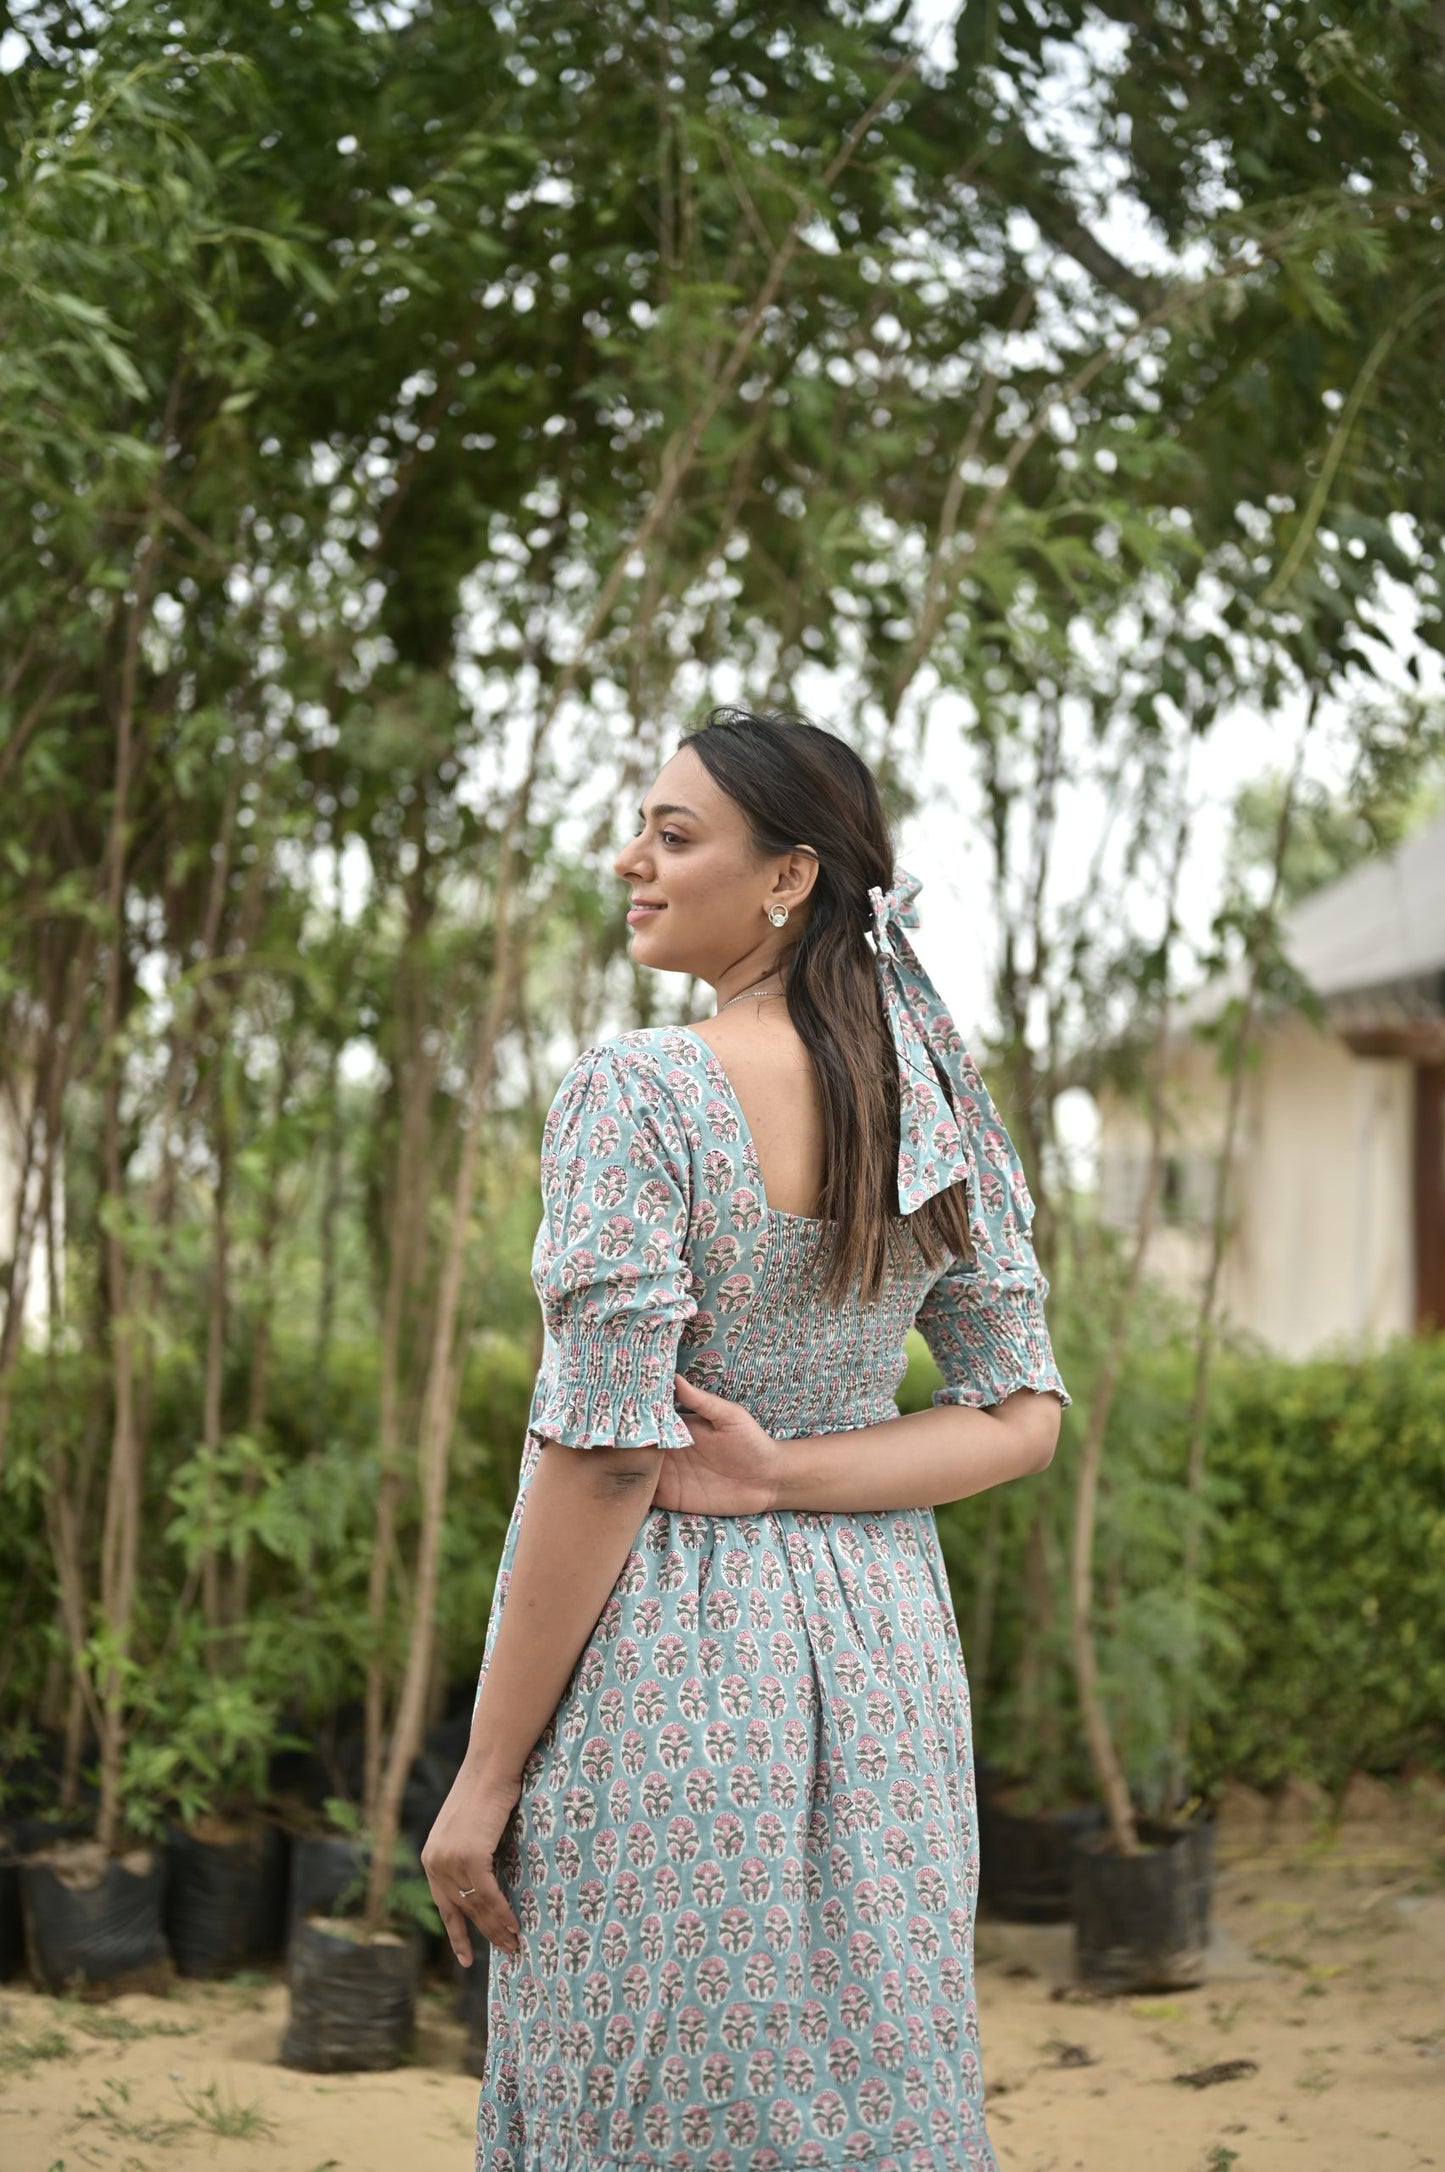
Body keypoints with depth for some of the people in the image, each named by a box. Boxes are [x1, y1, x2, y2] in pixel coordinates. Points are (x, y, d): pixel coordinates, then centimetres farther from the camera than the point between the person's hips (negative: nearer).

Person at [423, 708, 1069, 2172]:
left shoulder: (634, 1095, -16)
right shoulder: (943, 1102, 4)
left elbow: (604, 1457, -18)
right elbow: (1024, 1416, 3)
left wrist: (485, 1777, -12)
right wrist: (781, 1475, -6)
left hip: (658, 1661, -6)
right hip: (878, 1644, 7)